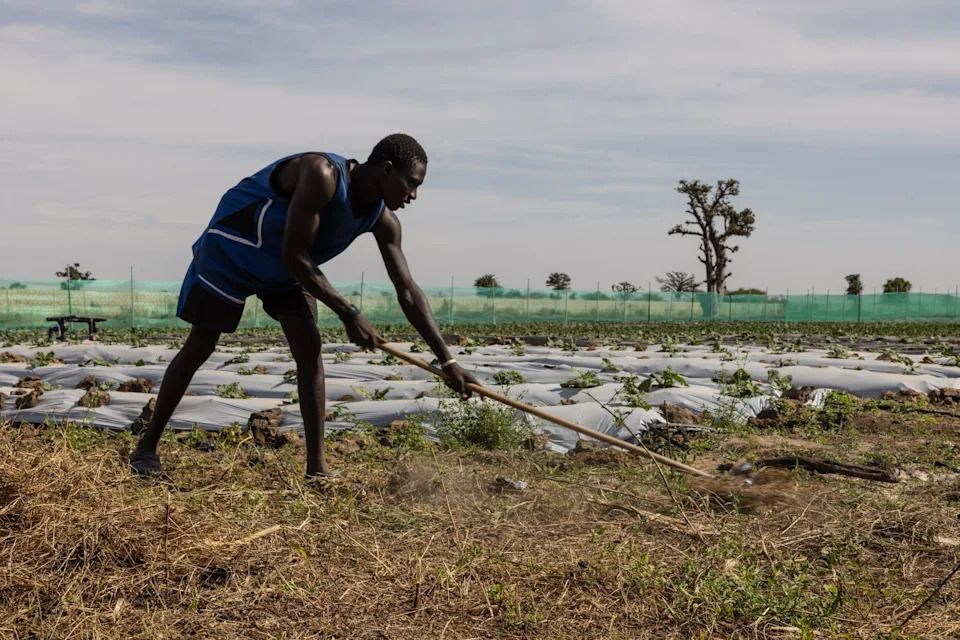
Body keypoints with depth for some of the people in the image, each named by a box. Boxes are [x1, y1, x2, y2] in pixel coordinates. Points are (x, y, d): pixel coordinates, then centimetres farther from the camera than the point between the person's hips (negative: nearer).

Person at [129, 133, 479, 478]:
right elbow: (293, 256, -34)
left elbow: (408, 292, -11)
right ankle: (147, 445, 17)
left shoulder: (382, 220, -13)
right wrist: (348, 314, -32)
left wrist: (446, 360, -16)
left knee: (309, 350, -7)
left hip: (286, 268, 6)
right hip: (231, 251, -6)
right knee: (199, 347, 0)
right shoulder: (322, 175, -34)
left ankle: (317, 465, -3)